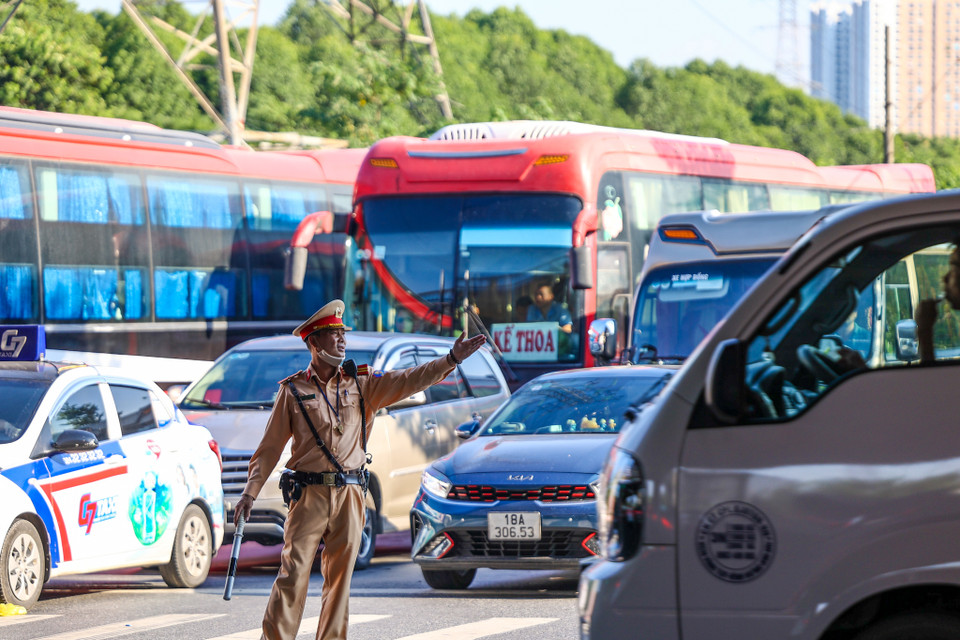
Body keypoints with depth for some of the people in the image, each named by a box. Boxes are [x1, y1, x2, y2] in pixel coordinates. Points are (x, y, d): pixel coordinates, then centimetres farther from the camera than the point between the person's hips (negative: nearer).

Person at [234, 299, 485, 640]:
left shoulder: (361, 385, 11)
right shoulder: (293, 391, 4)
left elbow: (409, 381, 2)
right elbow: (270, 447, 5)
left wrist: (451, 359, -10)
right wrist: (250, 493, -1)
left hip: (349, 496, 3)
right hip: (309, 495, -3)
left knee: (340, 577, 4)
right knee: (293, 574, -8)